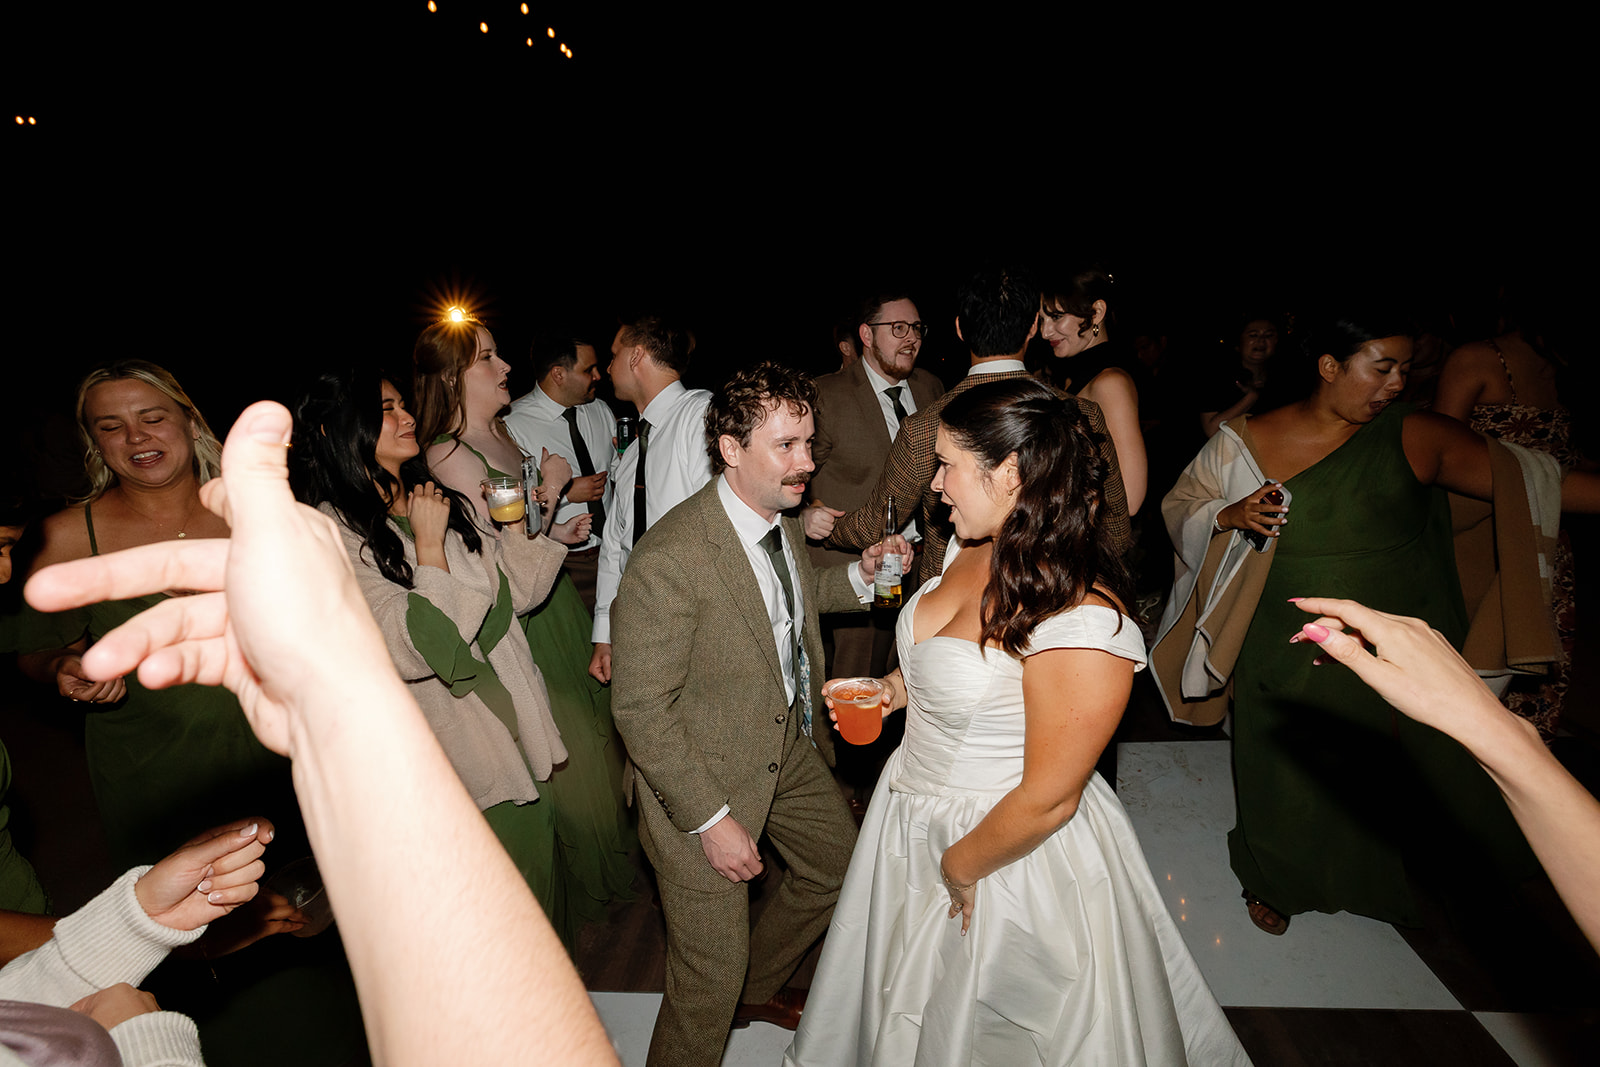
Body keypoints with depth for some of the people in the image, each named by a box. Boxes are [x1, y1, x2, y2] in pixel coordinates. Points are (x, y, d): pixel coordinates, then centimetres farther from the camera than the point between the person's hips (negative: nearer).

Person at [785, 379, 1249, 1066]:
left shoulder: (1084, 625, -33)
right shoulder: (970, 551, -7)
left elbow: (1048, 799, -26)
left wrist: (960, 867, -13)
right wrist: (900, 689, -2)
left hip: (1009, 844, -7)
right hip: (914, 815, 8)